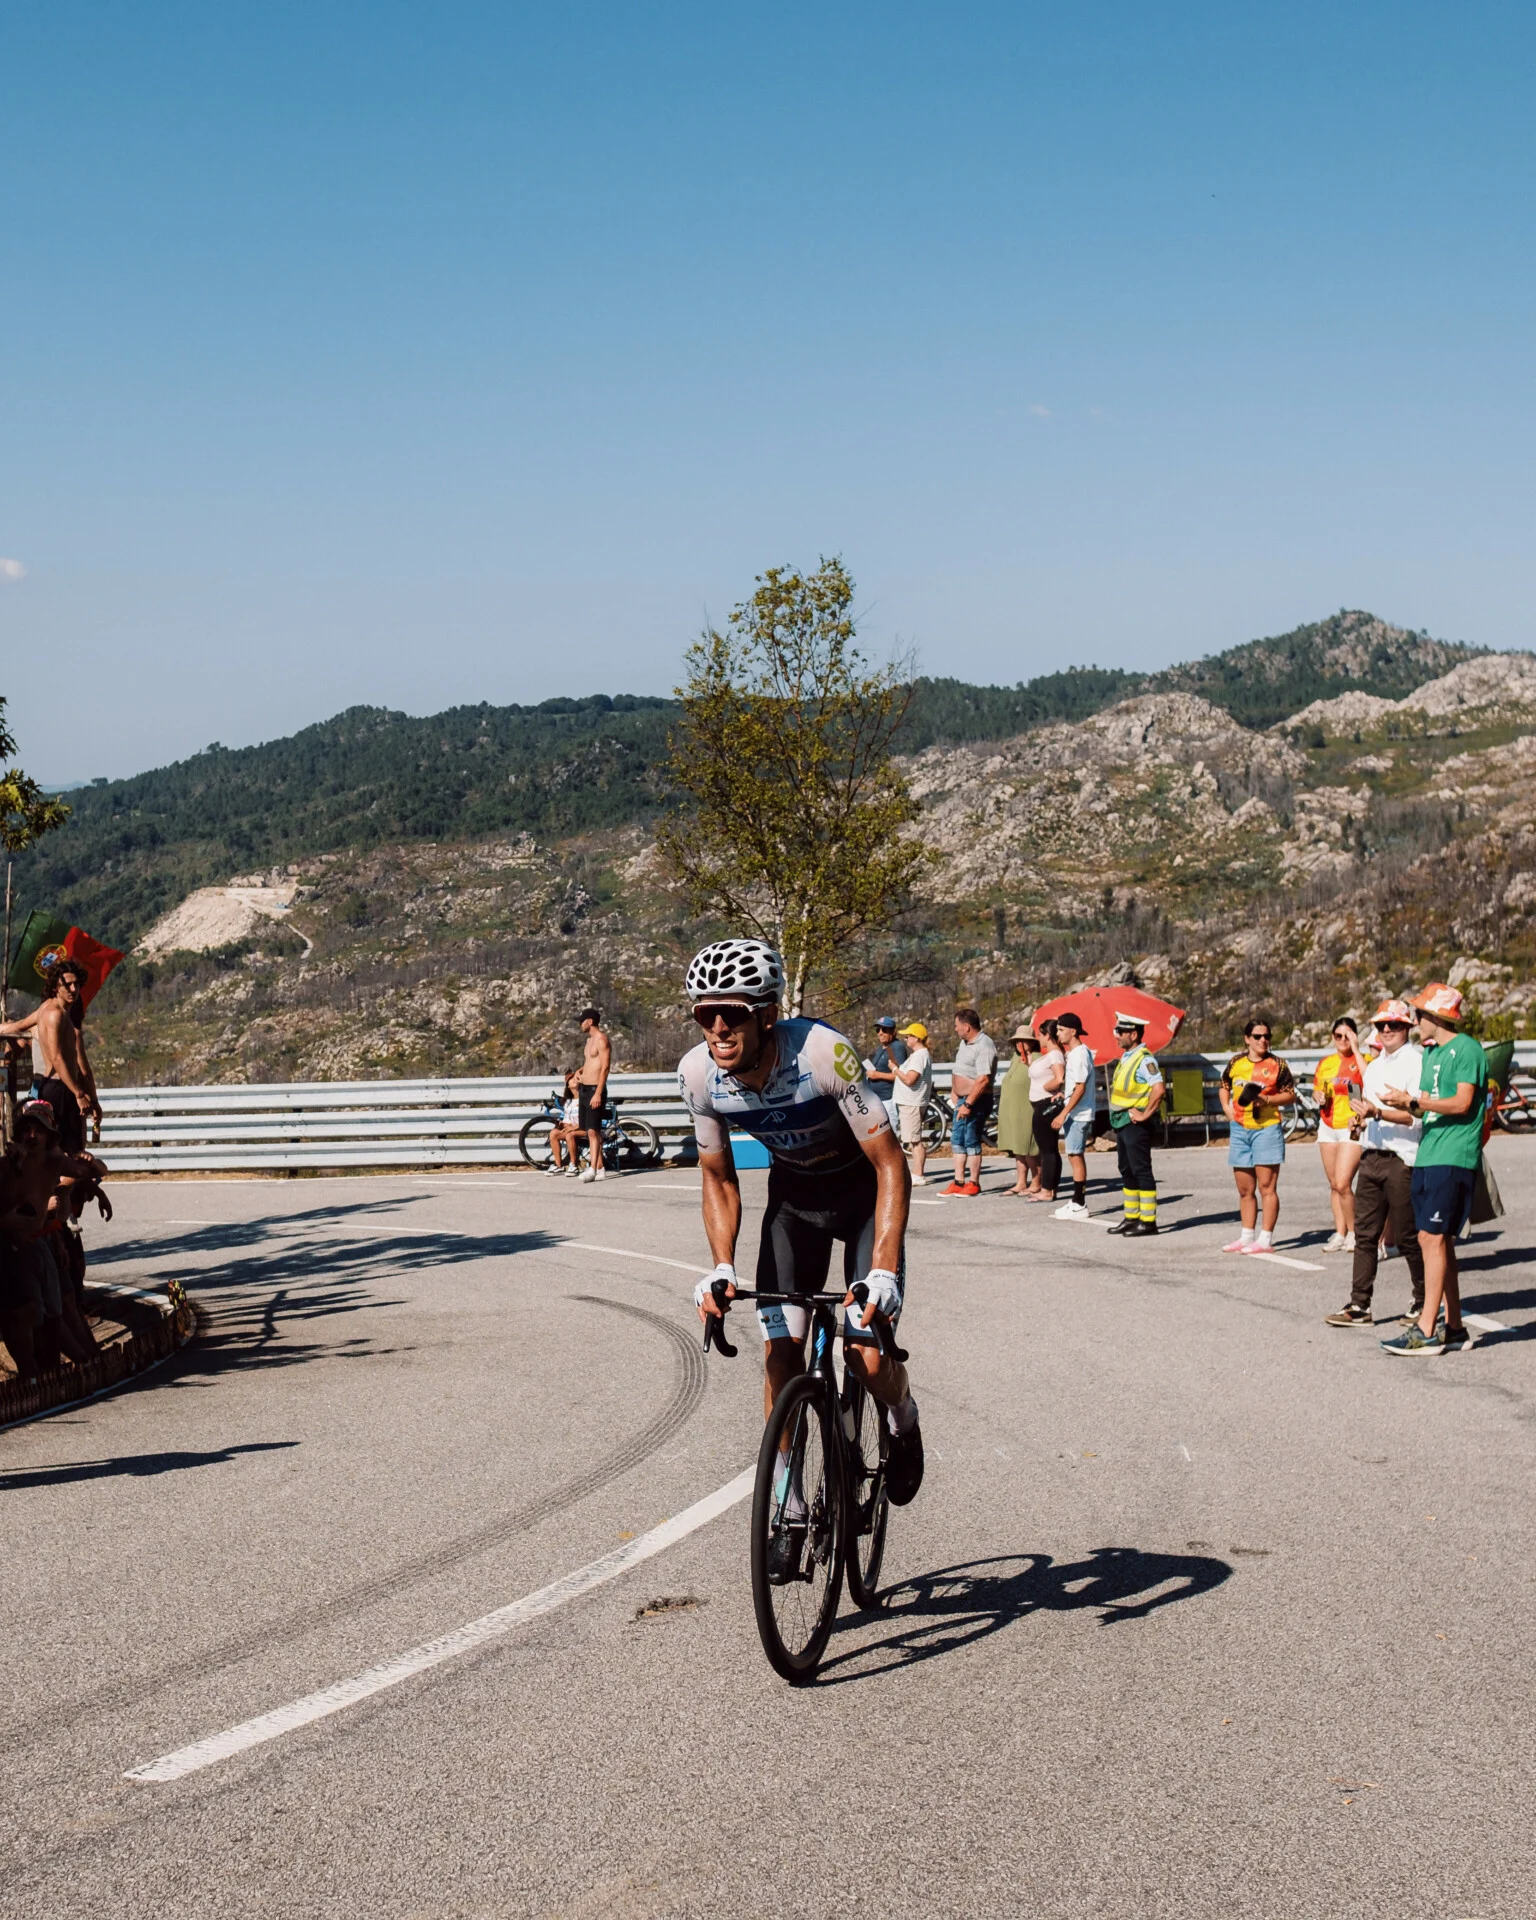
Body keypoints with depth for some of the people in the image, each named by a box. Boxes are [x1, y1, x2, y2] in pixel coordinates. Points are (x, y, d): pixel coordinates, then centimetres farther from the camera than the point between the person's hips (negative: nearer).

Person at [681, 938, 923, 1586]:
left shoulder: (823, 1053, -36)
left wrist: (883, 1272, -38)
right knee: (781, 1349, -6)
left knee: (869, 1357, -14)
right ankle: (789, 1508, 9)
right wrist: (722, 1270, -19)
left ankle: (903, 1420, 21)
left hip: (864, 1190, -4)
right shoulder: (699, 1073, -21)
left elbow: (892, 1167, -30)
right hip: (793, 1193, 4)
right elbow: (719, 1178, -5)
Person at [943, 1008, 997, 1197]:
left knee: (972, 1142, -4)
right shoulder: (965, 1042, 12)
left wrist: (968, 1104, -26)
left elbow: (983, 1079, -27)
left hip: (976, 1101, -10)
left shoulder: (984, 1046, -20)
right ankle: (958, 1182, 14)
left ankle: (974, 1184, 4)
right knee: (957, 1140, 10)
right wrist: (957, 1098, 18)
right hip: (963, 1099, 10)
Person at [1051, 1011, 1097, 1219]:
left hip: (1079, 1114, -10)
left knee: (1075, 1156, -7)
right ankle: (1078, 1200, 19)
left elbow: (1080, 1088, -21)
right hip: (1075, 1114, 10)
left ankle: (1078, 1205, -5)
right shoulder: (1072, 1052, 14)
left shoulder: (1079, 1054, -17)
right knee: (1074, 1155, 13)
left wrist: (1063, 1114, -22)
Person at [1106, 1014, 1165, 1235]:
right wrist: (1116, 1118, 13)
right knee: (1127, 1171, 14)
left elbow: (1158, 1089, -25)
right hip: (1121, 1123, 10)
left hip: (1135, 1124, -10)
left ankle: (1148, 1221, -4)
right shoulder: (1125, 1058, 15)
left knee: (1141, 1171, -6)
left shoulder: (1145, 1059, -15)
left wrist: (1145, 1114, -20)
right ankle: (1131, 1217, 21)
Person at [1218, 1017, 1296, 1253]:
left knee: (1267, 1187, -6)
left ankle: (1265, 1239, -4)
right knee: (1244, 1190, 13)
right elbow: (1224, 1086, 25)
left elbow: (1291, 1096, -1)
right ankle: (1247, 1236, 22)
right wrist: (1226, 1107, 8)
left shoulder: (1276, 1064, -3)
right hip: (1239, 1129, 5)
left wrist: (1267, 1100, -15)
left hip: (1266, 1128, -5)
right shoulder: (1235, 1063, 9)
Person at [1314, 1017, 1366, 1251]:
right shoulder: (1325, 1063, 12)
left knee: (1343, 1184, -13)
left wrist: (1356, 1050, -19)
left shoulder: (1362, 1059, -4)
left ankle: (1353, 1233, 1)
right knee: (1334, 1185, 7)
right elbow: (1316, 1089, 24)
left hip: (1352, 1128, -6)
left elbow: (1370, 1080, -25)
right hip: (1328, 1126, 6)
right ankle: (1340, 1234, 13)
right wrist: (1319, 1097, 1)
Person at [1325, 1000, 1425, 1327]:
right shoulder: (1374, 1066, 19)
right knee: (1365, 1234, 5)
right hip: (1370, 1157, 8)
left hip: (1401, 1161, -8)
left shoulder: (1416, 1062, -8)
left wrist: (1377, 1113, -25)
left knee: (1408, 1236, -1)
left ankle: (1425, 1302, 11)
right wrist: (1360, 1120, 9)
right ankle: (1359, 1306, 6)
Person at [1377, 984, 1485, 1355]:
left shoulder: (1466, 1049, -8)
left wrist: (1414, 1101, -21)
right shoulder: (1429, 1053, 20)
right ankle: (1453, 1327, 15)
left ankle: (1426, 1330, -14)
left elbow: (1462, 1103, -18)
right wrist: (1378, 1112, 15)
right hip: (1427, 1156, 9)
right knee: (1438, 1240, 9)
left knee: (1434, 1238, -12)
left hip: (1452, 1158, -9)